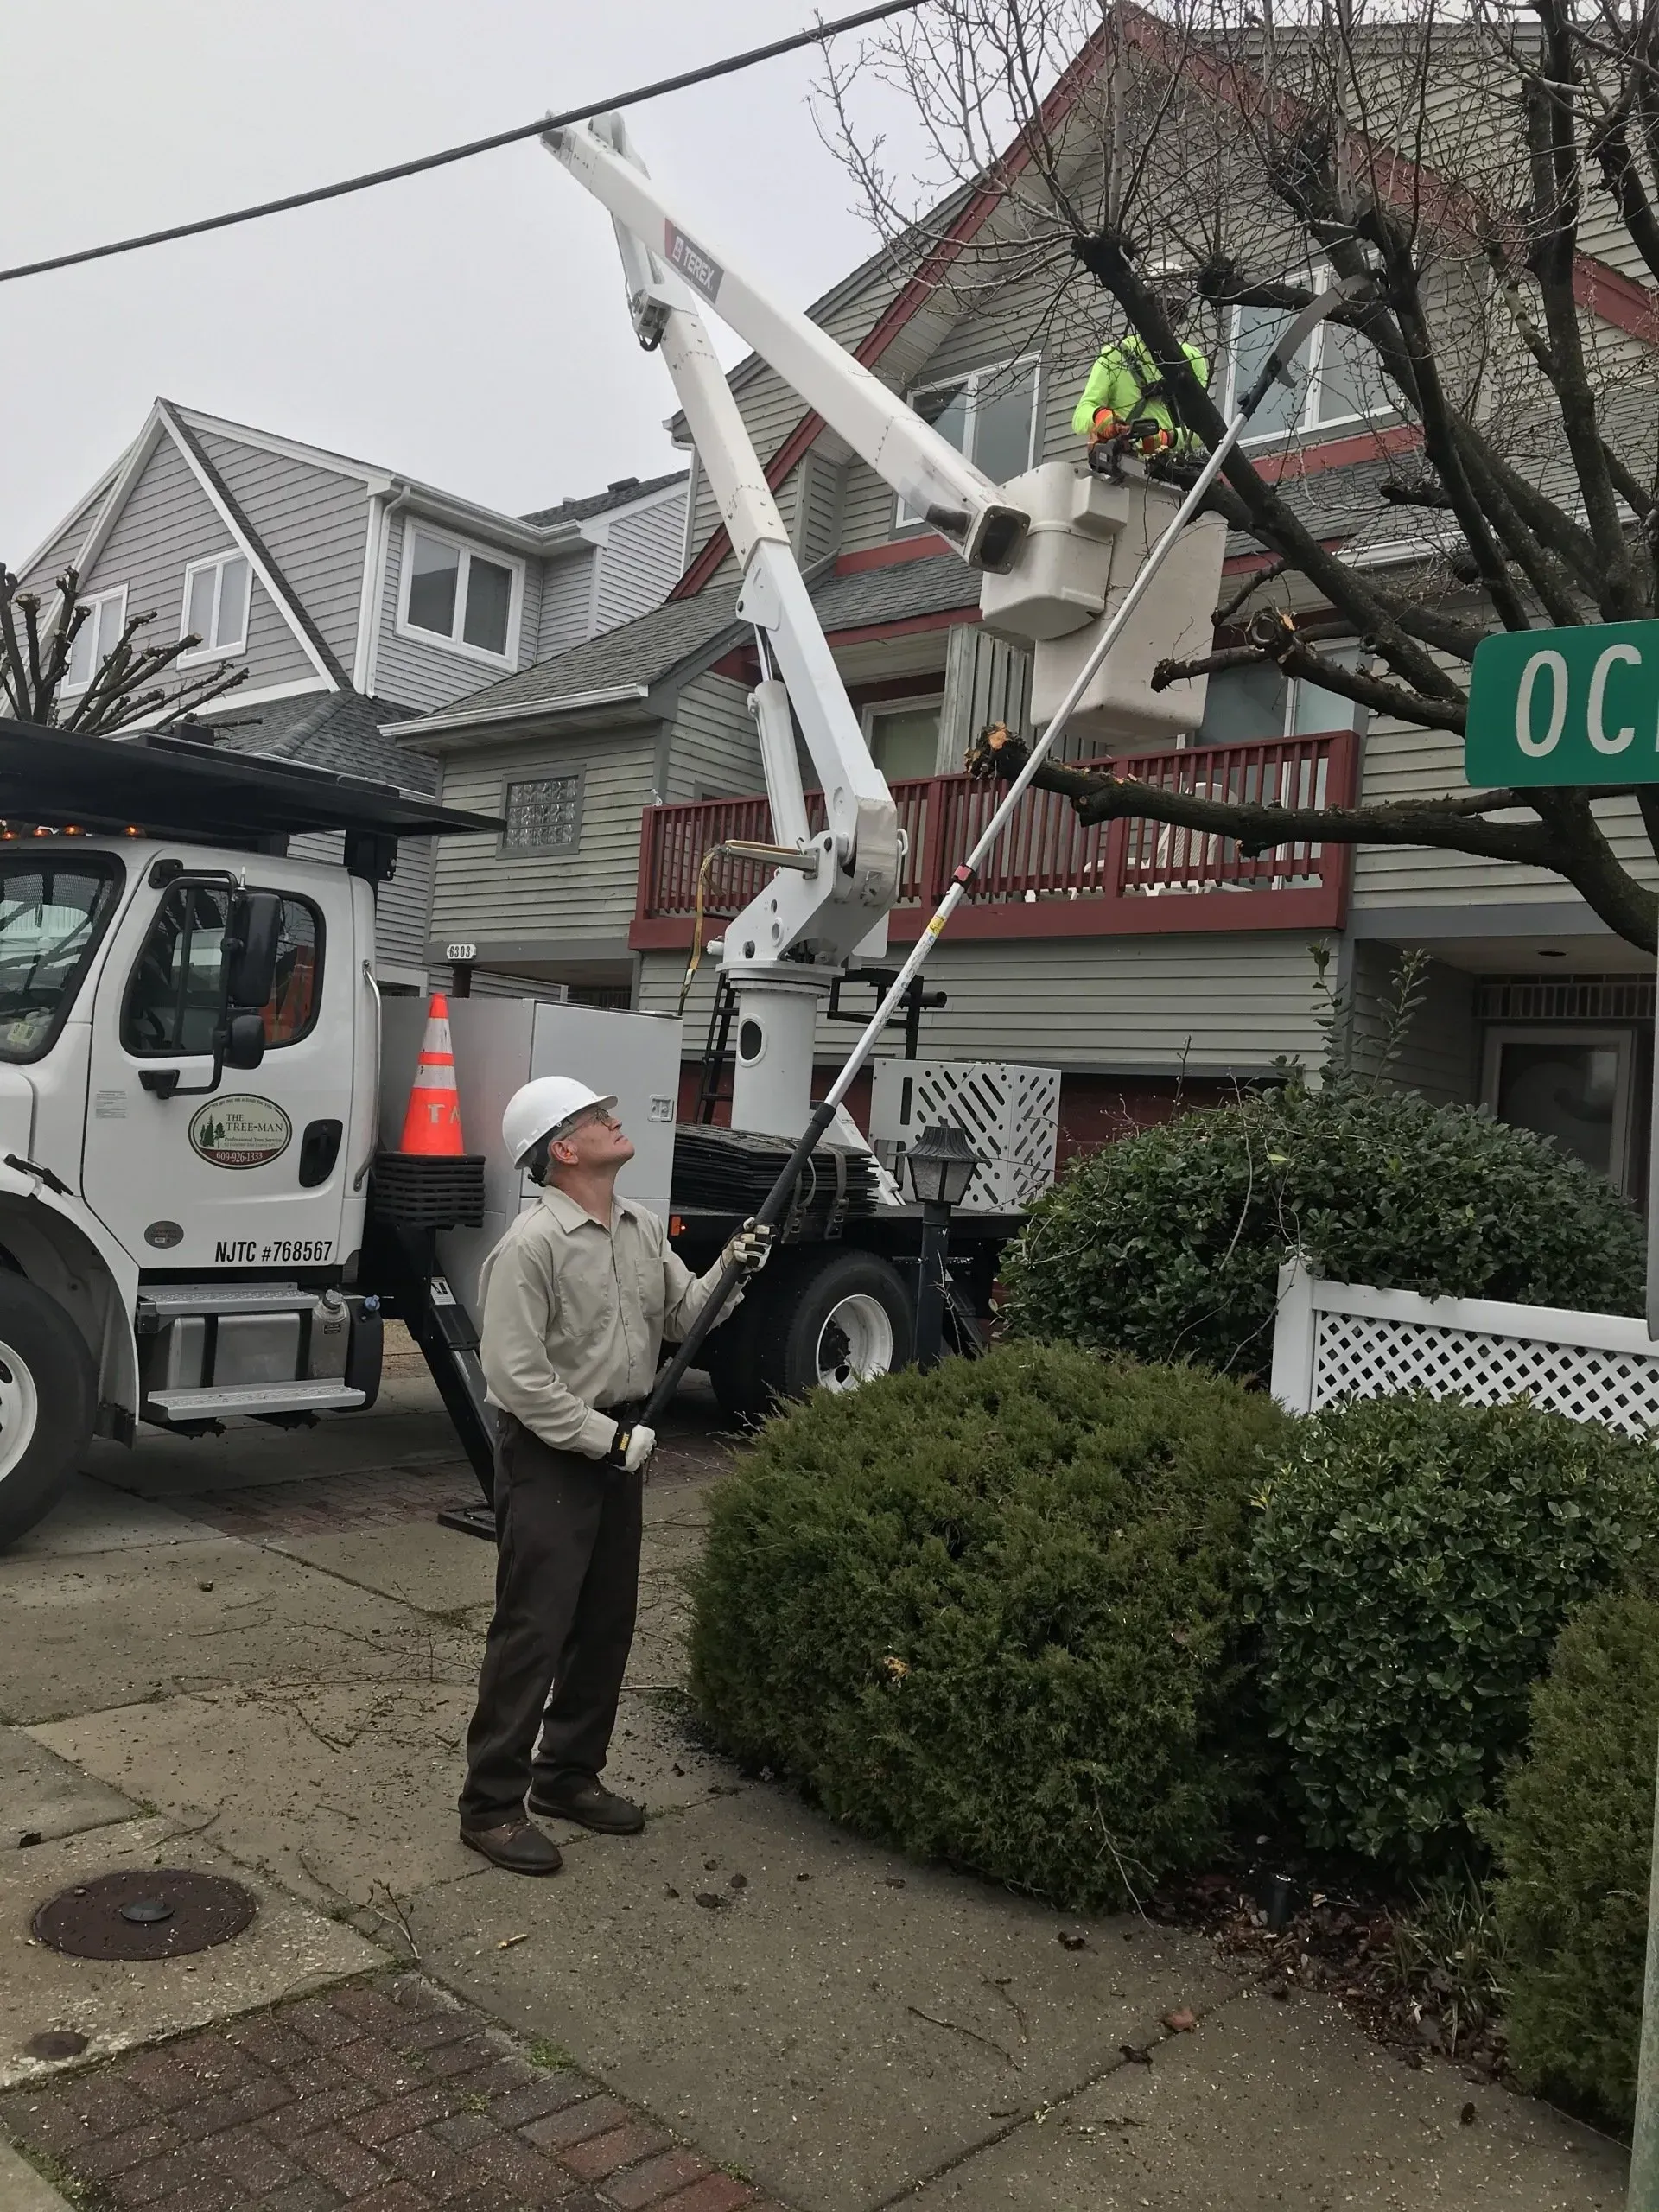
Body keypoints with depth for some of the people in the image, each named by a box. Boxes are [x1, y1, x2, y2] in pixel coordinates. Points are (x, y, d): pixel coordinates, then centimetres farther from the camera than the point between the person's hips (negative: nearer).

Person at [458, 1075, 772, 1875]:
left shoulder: (643, 1228, 6)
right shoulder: (533, 1244, -20)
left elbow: (684, 1314, 13)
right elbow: (515, 1375, -22)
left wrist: (732, 1270, -5)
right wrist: (605, 1437, -19)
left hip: (618, 1444, 9)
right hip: (549, 1455, -8)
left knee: (605, 1622, 16)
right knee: (532, 1628, -3)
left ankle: (569, 1774, 31)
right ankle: (491, 1806, 9)